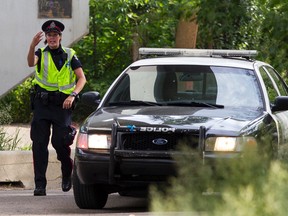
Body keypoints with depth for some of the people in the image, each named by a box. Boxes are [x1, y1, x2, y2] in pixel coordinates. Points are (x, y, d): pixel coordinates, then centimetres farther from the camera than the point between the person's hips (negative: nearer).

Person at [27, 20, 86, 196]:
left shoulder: (69, 55, 8)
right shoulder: (41, 53, 7)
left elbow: (82, 78, 2)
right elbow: (31, 63, -17)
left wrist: (73, 95, -15)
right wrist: (33, 46, -38)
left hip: (62, 104, -1)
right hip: (42, 102, 1)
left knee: (59, 141, -7)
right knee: (39, 143, -5)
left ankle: (67, 172, 22)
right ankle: (40, 184, -5)